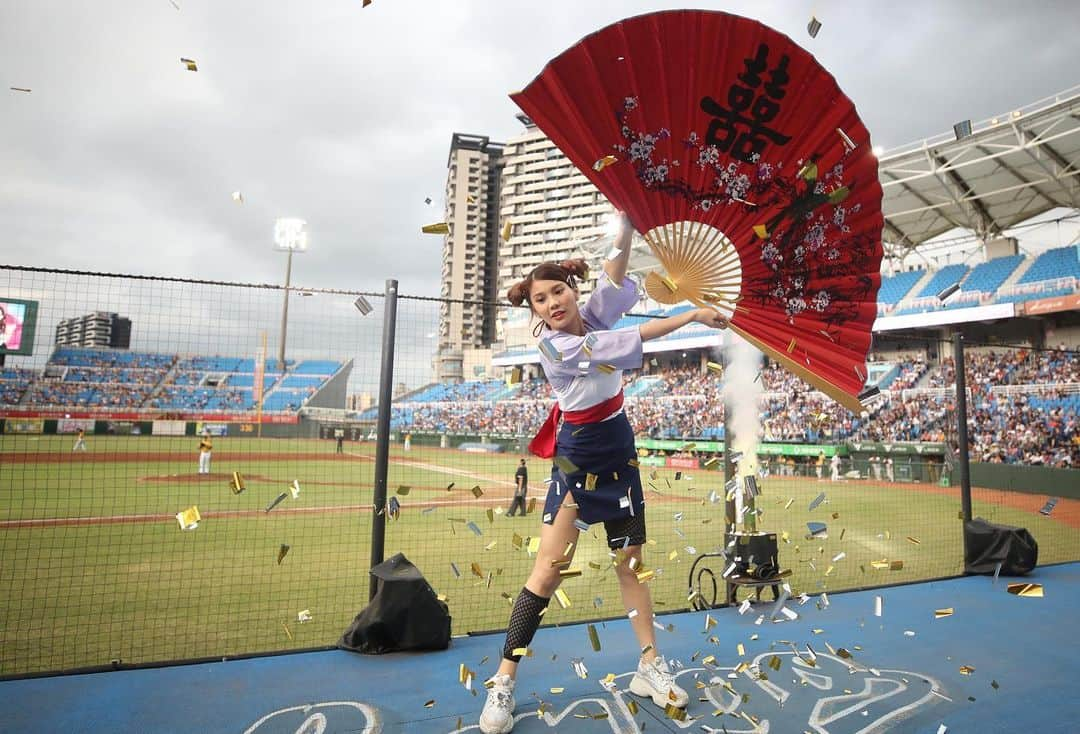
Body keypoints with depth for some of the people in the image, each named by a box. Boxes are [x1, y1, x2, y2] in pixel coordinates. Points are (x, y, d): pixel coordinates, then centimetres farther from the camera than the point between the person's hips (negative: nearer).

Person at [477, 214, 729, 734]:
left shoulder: (592, 315, -2)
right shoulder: (554, 345, -21)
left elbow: (615, 274, -14)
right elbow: (633, 339, -22)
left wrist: (626, 222, -24)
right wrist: (693, 314, -18)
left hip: (619, 455, 6)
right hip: (577, 460, -6)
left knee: (631, 562, 11)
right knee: (549, 570, -8)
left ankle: (650, 666, 24)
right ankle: (503, 682, 4)